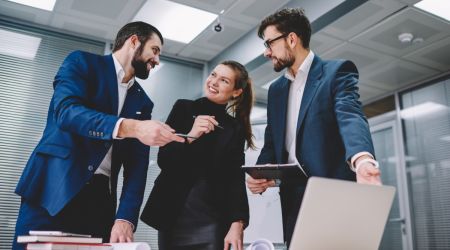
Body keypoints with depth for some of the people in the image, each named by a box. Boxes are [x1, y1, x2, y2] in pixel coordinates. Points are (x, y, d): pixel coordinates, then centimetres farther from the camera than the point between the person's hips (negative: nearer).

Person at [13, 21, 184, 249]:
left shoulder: (142, 102, 14)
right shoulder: (81, 62, 3)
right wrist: (131, 127, -29)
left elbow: (137, 163, 6)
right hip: (52, 188, -4)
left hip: (100, 198, 4)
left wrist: (126, 218, -8)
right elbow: (66, 111, -16)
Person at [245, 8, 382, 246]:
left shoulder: (337, 71, -3)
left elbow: (350, 116, -21)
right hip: (293, 197, 6)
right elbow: (271, 142, 15)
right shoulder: (276, 89, 16)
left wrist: (362, 159, -42)